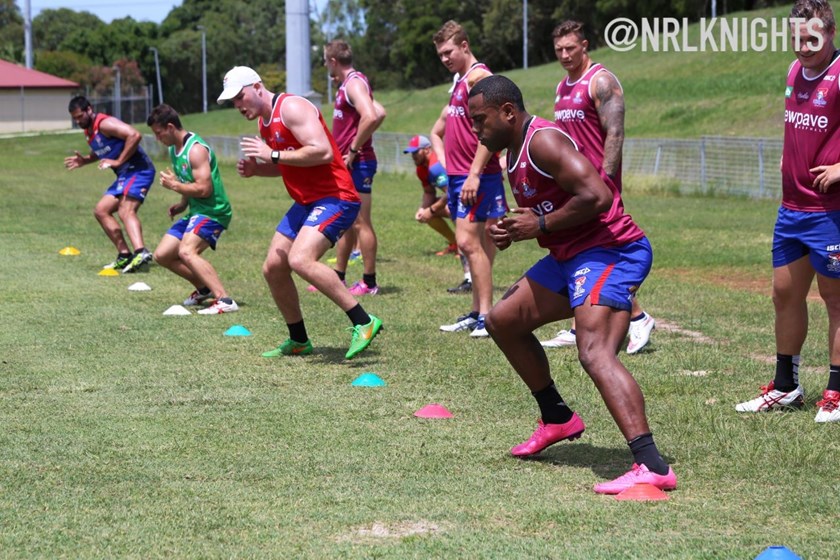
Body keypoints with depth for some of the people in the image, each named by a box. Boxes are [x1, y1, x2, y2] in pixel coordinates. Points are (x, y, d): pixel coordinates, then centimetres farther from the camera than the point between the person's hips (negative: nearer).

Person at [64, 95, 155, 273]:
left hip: (138, 169, -11)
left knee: (126, 210, -29)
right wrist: (84, 160, 14)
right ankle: (125, 255, 8)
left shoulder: (105, 123, -14)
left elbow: (135, 135, -25)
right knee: (101, 211, 11)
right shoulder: (89, 131, 16)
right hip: (125, 174, 11)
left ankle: (141, 252, -50)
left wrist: (118, 161, -22)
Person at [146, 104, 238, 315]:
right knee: (162, 255, 12)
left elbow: (204, 188, -27)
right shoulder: (174, 149, 12)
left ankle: (225, 301, -38)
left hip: (213, 212, -11)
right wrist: (182, 203, 9)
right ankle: (204, 289, 27)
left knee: (187, 252, -32)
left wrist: (173, 185, -15)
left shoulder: (196, 149, -20)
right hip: (195, 211, 11)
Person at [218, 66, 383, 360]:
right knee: (273, 268, 9)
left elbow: (322, 151, -27)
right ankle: (299, 341, 24)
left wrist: (273, 155, -22)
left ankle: (364, 323, -23)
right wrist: (255, 169, 8)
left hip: (334, 198, -10)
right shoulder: (265, 121, 15)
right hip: (306, 202, 10)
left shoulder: (291, 107, -15)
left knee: (300, 260, -28)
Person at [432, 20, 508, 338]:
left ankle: (487, 316, -11)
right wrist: (444, 165, 14)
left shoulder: (479, 76, -11)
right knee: (471, 243, 11)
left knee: (468, 241, -13)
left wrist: (474, 174, -23)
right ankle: (476, 314, 16)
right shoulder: (459, 83, 19)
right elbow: (438, 131, 29)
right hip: (456, 176, 10)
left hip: (476, 177, -10)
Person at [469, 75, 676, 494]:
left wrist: (541, 225, -17)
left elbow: (596, 196, -27)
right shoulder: (516, 151, 17)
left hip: (610, 250, -11)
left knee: (595, 353, -28)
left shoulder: (543, 140, -16)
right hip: (572, 254, 11)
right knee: (502, 320, 21)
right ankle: (557, 419, 33)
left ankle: (652, 467, -39)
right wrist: (510, 231, 7)